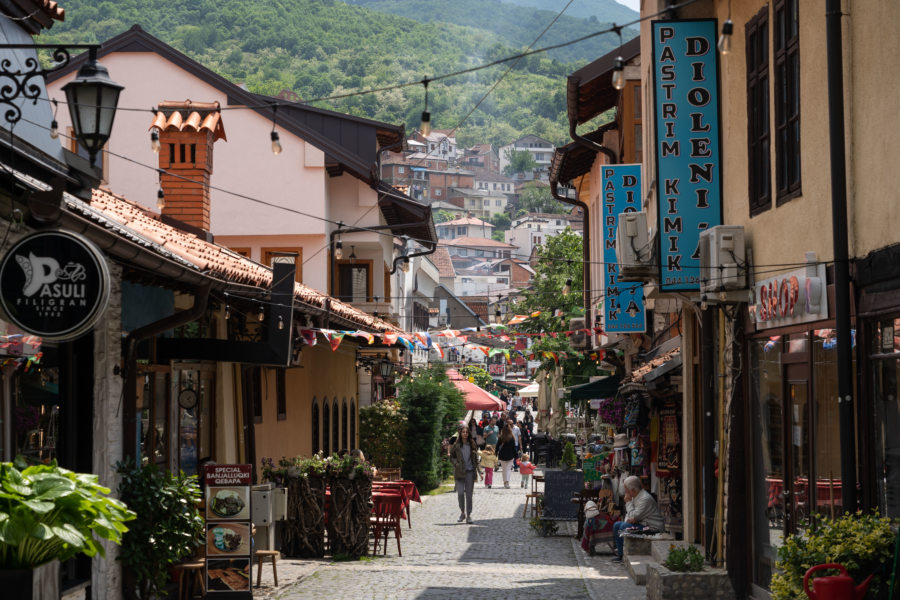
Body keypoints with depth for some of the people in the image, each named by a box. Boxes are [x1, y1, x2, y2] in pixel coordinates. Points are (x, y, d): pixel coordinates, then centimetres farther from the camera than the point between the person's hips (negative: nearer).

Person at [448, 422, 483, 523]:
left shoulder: (472, 444, 6)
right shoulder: (456, 445, 1)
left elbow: (476, 459, 10)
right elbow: (451, 457, 8)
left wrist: (479, 471, 5)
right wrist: (456, 464, -9)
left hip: (470, 472, 1)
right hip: (460, 472, -1)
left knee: (469, 494, 2)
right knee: (460, 493, -9)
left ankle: (468, 515, 9)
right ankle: (462, 513, 11)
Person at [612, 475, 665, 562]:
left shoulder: (645, 499, -21)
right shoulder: (635, 496, 10)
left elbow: (634, 516, -23)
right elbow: (629, 514, 14)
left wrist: (628, 502, -11)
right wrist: (628, 519, -12)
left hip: (652, 528, -10)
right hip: (641, 524, 10)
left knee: (624, 526, -25)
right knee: (616, 525, 6)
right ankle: (619, 551, 4)